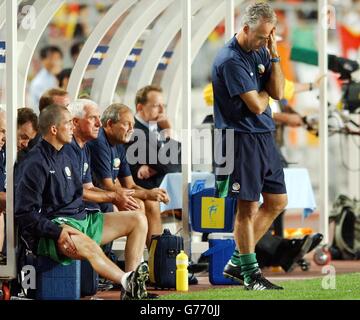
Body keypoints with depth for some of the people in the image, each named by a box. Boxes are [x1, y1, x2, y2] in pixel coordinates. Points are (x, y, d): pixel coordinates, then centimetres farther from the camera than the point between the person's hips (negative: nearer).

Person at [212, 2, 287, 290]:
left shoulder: (261, 52, 10)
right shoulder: (230, 60, -17)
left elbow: (278, 92, 3)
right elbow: (256, 105, -19)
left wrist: (274, 54, -4)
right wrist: (265, 93, 3)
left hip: (265, 136, 9)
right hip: (243, 139, -9)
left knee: (278, 202, 13)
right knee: (248, 207, -3)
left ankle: (236, 262, 20)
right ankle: (250, 274, 8)